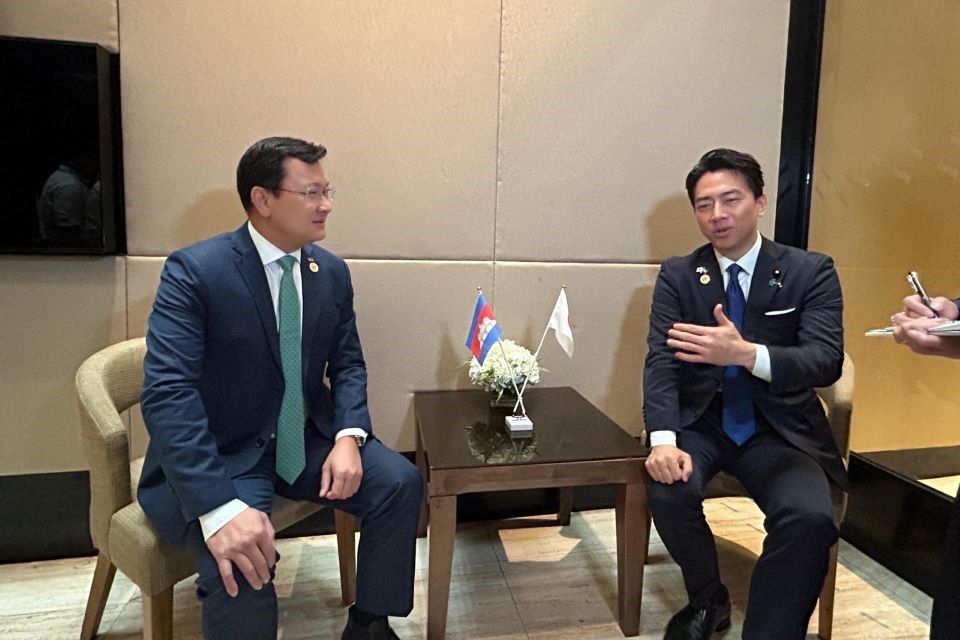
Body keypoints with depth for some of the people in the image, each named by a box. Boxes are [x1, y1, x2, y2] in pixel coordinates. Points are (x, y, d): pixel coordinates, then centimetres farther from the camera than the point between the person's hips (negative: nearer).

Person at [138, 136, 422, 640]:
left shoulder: (332, 271, 0)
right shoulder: (193, 271, -18)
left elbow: (348, 364, 7)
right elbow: (167, 395, -26)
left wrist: (348, 437, -13)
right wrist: (220, 508, -36)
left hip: (306, 439, 6)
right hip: (223, 455, -5)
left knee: (401, 482, -13)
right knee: (242, 567, -31)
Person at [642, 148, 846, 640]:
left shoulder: (811, 271, -2)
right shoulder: (677, 275, 2)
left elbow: (827, 362, -15)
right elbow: (660, 361, -8)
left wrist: (746, 353, -35)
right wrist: (664, 439, -26)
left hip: (779, 430, -1)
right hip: (702, 423, 1)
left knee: (810, 518, -28)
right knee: (669, 489, -27)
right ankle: (708, 600, 5)